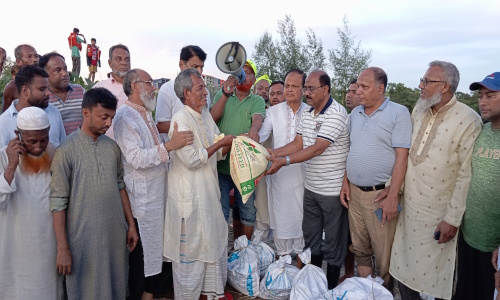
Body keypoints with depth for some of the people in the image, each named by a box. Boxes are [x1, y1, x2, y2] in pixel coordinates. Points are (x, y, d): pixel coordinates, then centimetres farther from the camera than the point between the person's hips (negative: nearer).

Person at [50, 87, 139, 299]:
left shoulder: (112, 147, 4)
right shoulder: (66, 151, -12)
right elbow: (58, 203, -11)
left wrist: (131, 224, 11)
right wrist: (62, 248, -11)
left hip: (116, 235, 5)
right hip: (85, 239, -5)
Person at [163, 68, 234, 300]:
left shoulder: (206, 116, 9)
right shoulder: (181, 119, -17)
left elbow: (218, 153, 12)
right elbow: (192, 160, -23)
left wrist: (232, 142, -7)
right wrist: (221, 142, -16)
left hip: (209, 191, 9)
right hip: (189, 196, -8)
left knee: (215, 241, 18)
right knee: (191, 248, 6)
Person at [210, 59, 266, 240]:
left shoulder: (257, 101, 6)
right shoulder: (221, 95, 9)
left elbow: (258, 117, -16)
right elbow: (212, 118, -7)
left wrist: (254, 129, -40)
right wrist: (226, 94, -19)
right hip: (221, 164, 0)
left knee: (247, 211, 11)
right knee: (219, 212, 5)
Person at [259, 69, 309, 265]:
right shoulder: (273, 111, 2)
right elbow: (262, 134, -12)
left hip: (303, 173, 0)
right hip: (279, 174, 0)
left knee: (301, 217, 10)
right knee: (281, 217, 9)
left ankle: (300, 261, 28)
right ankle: (282, 259, 27)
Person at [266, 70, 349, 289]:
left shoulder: (336, 114, -18)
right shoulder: (307, 114, 8)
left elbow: (318, 148, -25)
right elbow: (298, 143, 7)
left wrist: (284, 161, -28)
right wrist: (273, 153, -6)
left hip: (332, 189, -8)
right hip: (311, 187, 8)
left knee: (332, 240, 7)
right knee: (310, 235, 20)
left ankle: (331, 288, 24)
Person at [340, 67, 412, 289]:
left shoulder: (398, 113, -8)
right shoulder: (355, 114, 11)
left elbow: (402, 157, -13)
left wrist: (392, 197, -17)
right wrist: (345, 182, 9)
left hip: (381, 194, -6)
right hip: (354, 192, 6)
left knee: (383, 255, 5)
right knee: (360, 249, 16)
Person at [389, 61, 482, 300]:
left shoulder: (468, 121, -14)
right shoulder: (418, 110, 6)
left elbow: (466, 175, -15)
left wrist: (453, 219, -14)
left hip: (439, 216, -5)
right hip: (408, 208, 5)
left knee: (438, 279, 12)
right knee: (404, 269, 16)